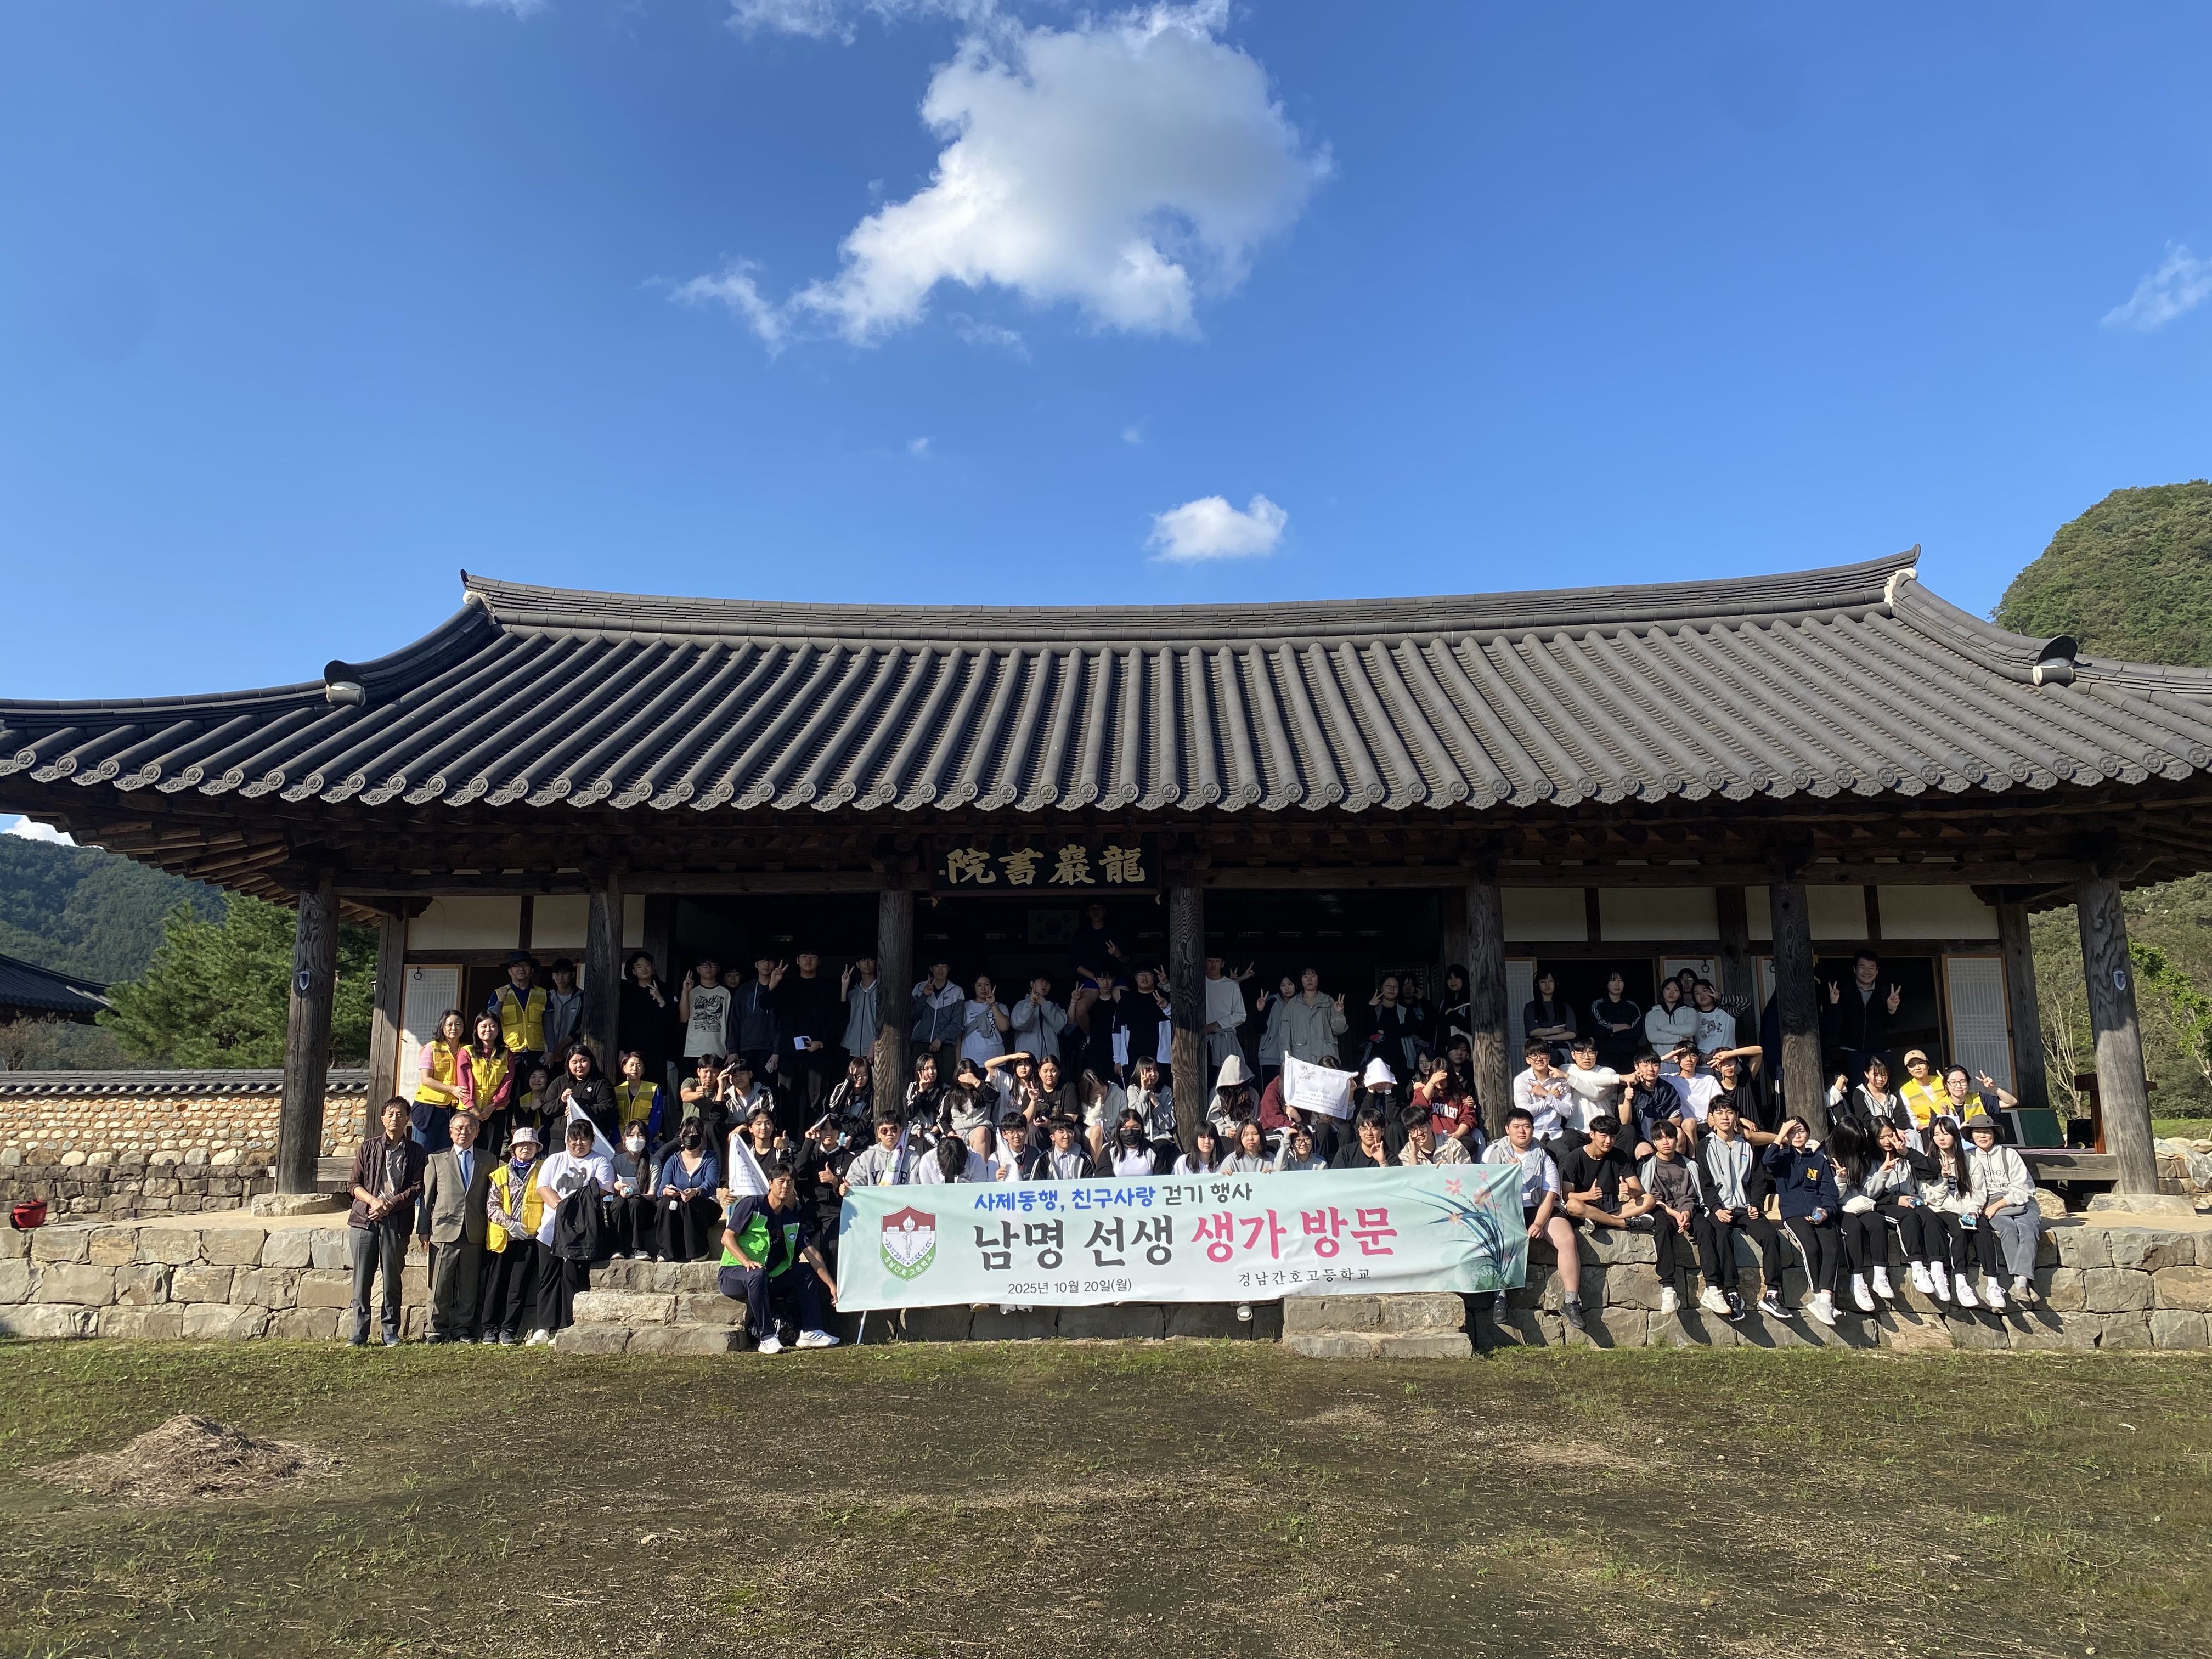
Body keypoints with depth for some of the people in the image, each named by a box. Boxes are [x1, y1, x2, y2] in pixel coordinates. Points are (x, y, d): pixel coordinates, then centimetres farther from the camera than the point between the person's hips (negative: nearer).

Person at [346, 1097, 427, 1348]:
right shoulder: (368, 1147, 10)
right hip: (364, 1219, 1)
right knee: (362, 1280, -1)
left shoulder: (416, 1152, 8)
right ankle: (359, 1334, 6)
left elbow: (417, 1188, 3)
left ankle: (391, 1332, 11)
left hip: (397, 1222, -1)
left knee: (392, 1280, 2)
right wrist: (373, 1200, -10)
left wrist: (390, 1204, -10)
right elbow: (354, 1183, 7)